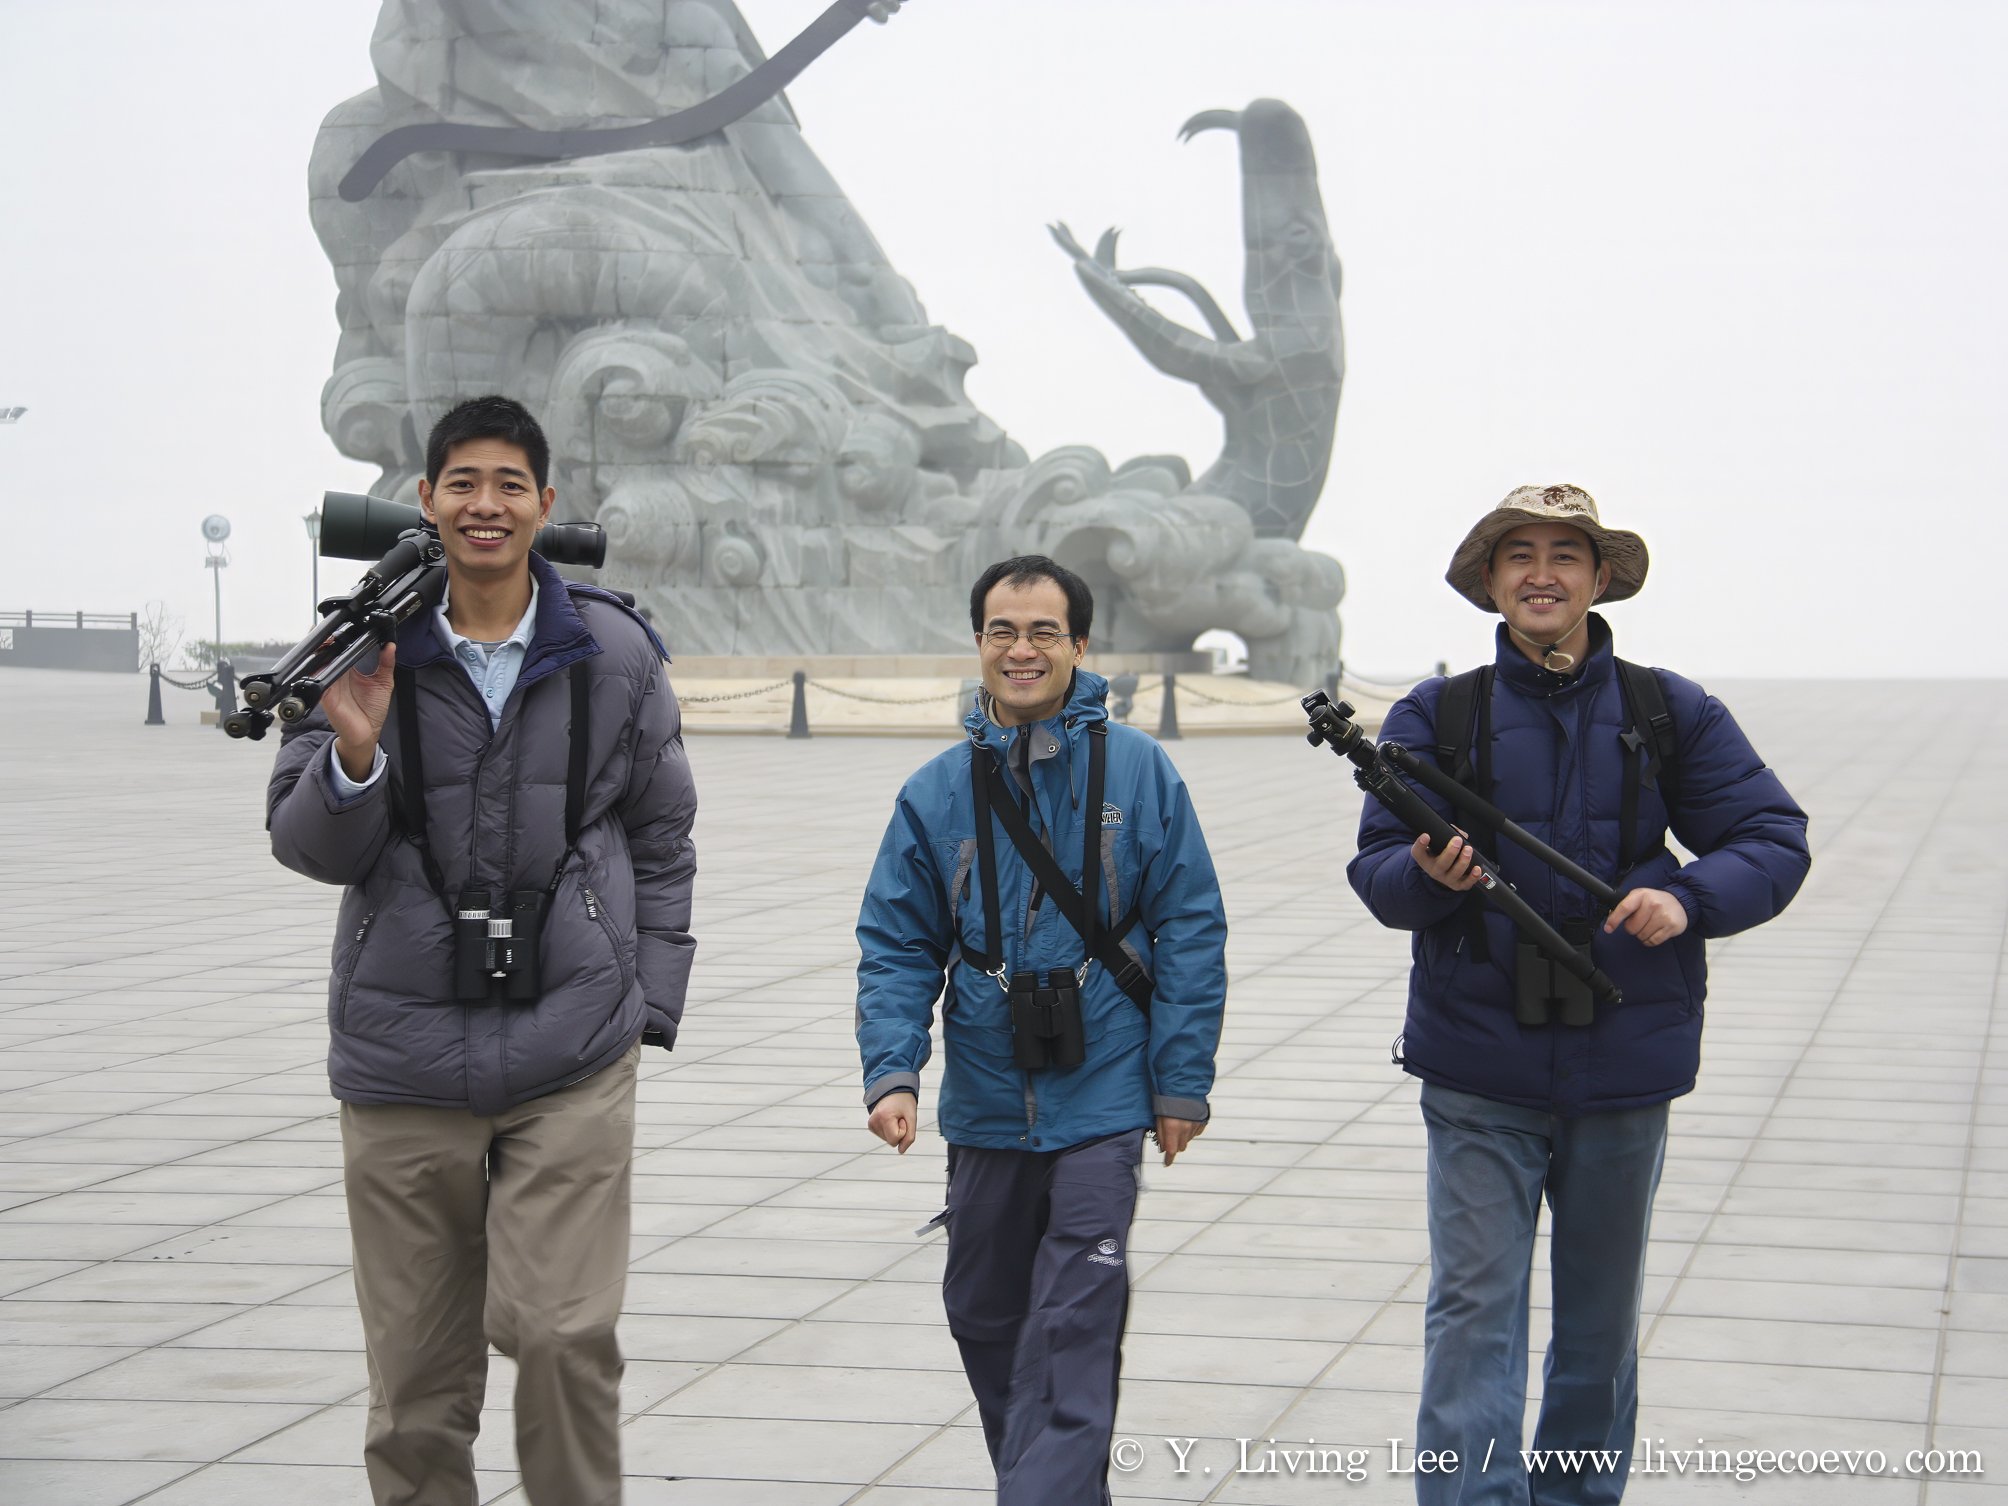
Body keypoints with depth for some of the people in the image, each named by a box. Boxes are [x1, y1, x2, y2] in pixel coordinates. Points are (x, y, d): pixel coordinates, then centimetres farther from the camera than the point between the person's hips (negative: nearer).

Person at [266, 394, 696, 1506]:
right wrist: (354, 755, -18)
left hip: (571, 1053, -1)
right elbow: (308, 847, 2)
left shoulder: (612, 652, 4)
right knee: (414, 1381, 7)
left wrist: (649, 1004, 7)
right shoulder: (366, 649, 2)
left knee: (562, 1333, -13)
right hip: (402, 1056, 1)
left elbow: (661, 840, 13)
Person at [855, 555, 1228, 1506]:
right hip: (985, 1107, 4)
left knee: (1072, 1332, -9)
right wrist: (891, 1071, -11)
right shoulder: (938, 793, 1)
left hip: (1100, 1105, -4)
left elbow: (1190, 930, -2)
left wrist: (1182, 1081, -5)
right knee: (986, 1317, 14)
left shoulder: (1138, 772, -5)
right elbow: (896, 947, 3)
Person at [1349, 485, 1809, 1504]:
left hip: (1622, 1070, 2)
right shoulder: (1435, 718, 2)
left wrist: (1689, 900, -17)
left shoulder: (1670, 714, 4)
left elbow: (1775, 840, 2)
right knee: (1474, 1311, -9)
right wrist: (1428, 874, -24)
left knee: (1601, 1320, 13)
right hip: (1479, 1074, -2)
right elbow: (1374, 869, -1)